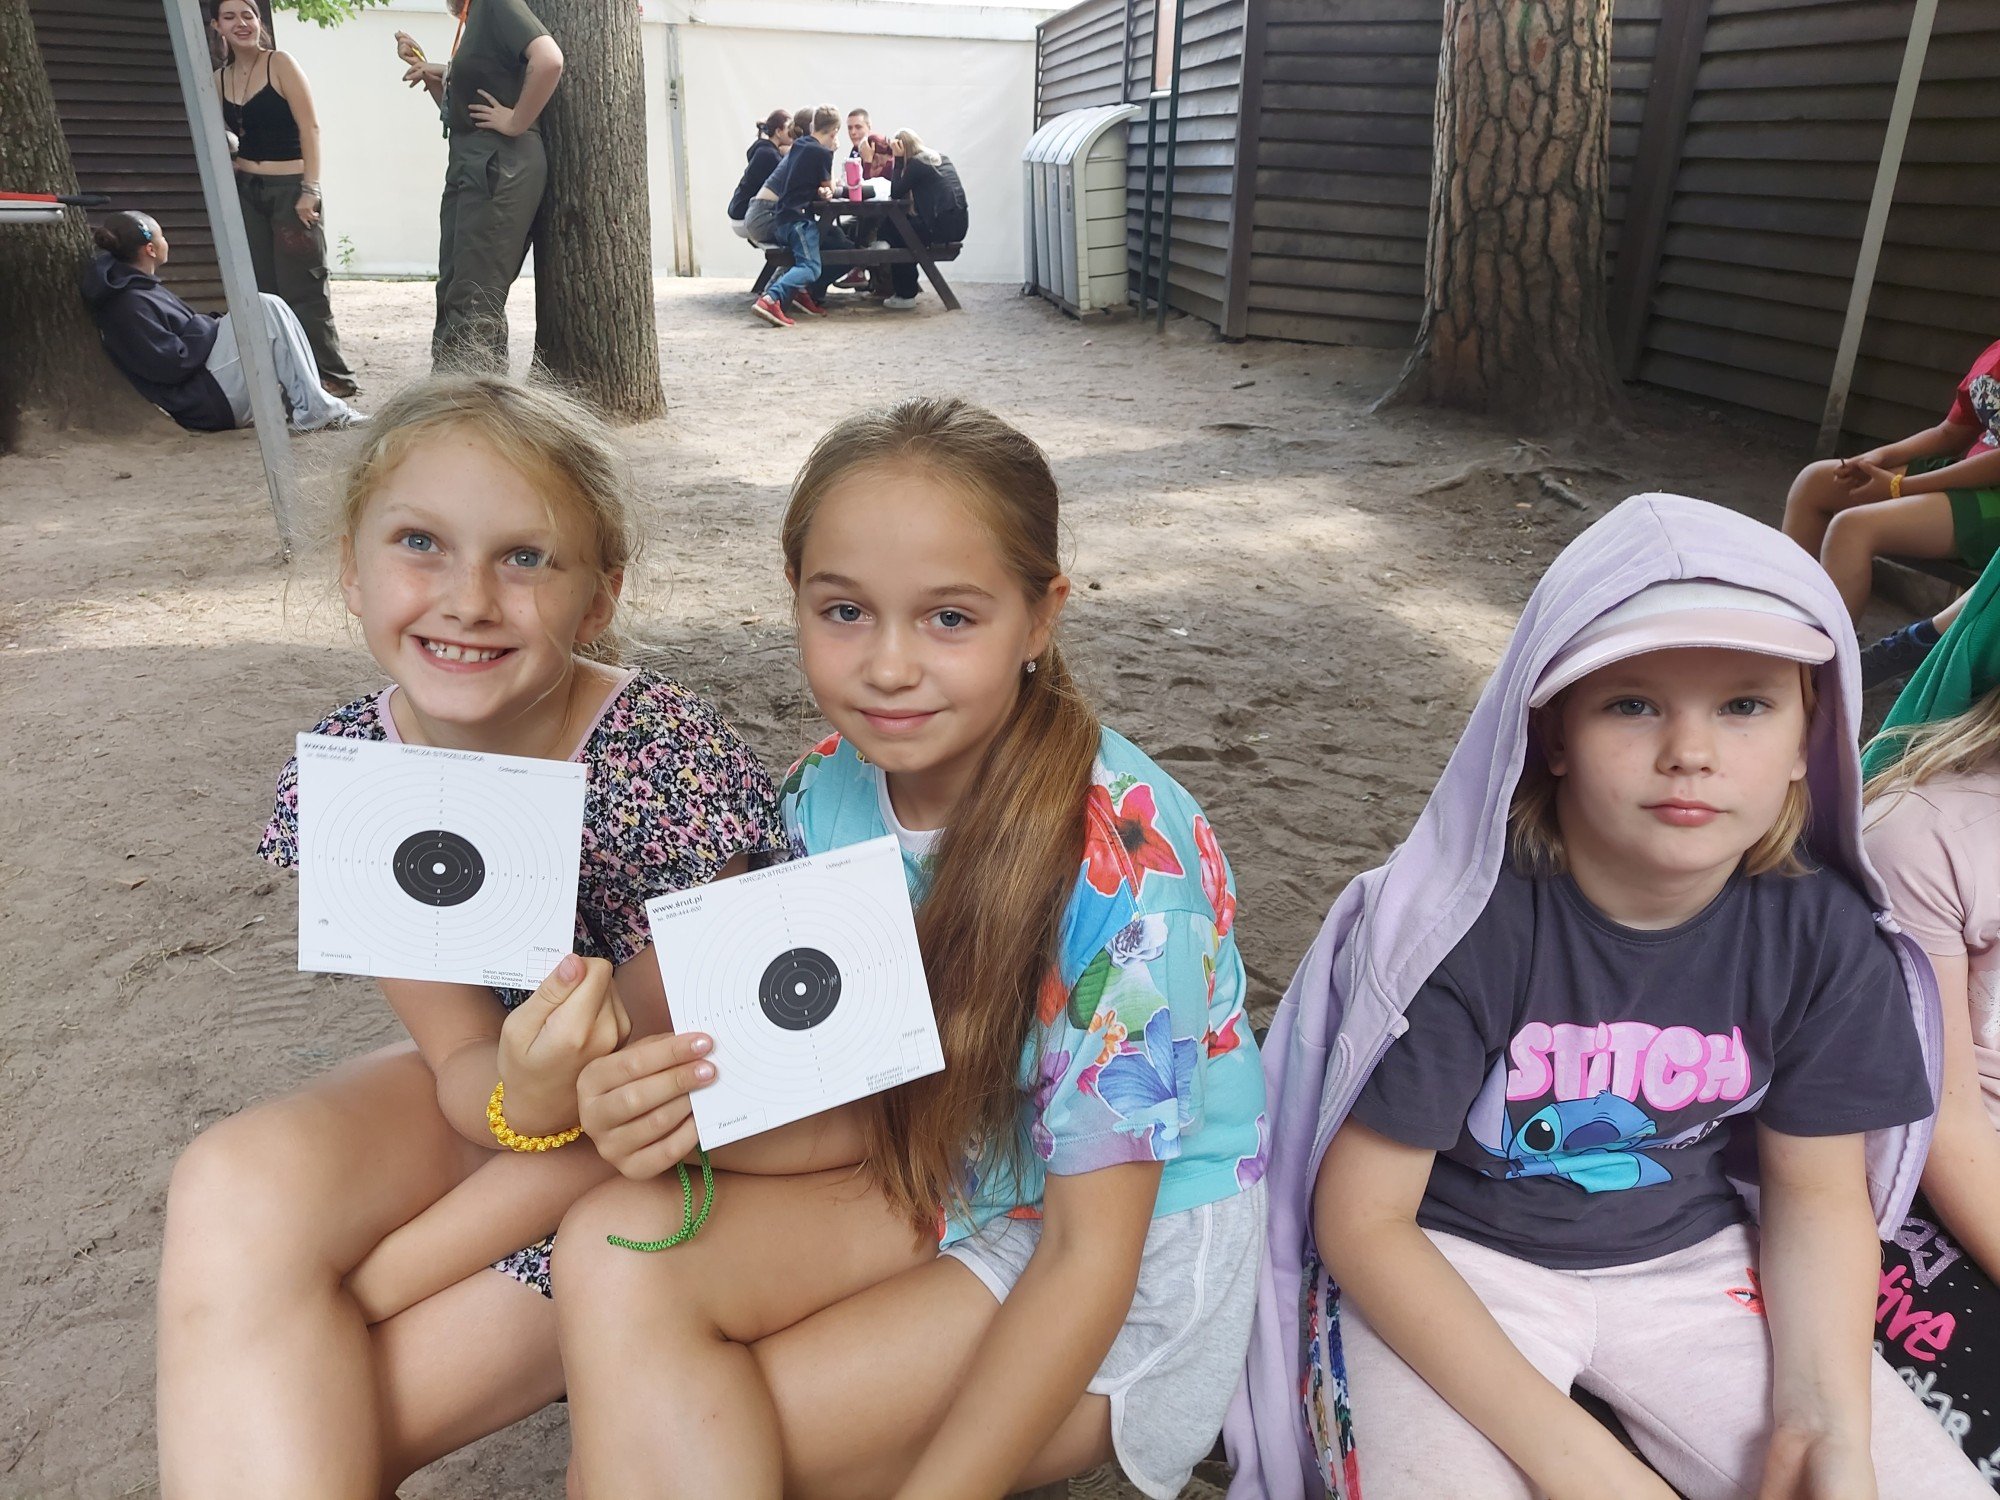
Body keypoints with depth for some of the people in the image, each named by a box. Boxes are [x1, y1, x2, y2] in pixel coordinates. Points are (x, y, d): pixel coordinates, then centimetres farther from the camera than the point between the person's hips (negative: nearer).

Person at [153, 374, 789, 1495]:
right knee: (237, 1187, -23)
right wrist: (529, 1096, -36)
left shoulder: (677, 769, -28)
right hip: (499, 1085, 5)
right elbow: (460, 1059, -9)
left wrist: (316, 1306, -20)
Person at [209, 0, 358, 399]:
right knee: (262, 289, 5)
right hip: (245, 191, 6)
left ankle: (332, 376, -1)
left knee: (300, 288, -7)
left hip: (291, 187, -6)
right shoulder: (219, 79, 10)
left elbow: (310, 127, -11)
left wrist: (310, 189, -18)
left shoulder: (281, 64, -6)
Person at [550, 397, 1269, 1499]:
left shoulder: (1119, 856, -28)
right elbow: (857, 1118, -5)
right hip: (944, 1191, 6)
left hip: (1141, 1261, -5)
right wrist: (684, 1115, -25)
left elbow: (1092, 1255, -21)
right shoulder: (829, 793, -9)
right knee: (616, 1248, -18)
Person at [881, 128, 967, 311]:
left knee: (890, 229, 7)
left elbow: (897, 193, -4)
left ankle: (905, 294, 9)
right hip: (957, 225, 9)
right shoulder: (943, 159, 17)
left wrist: (898, 159, -1)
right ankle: (910, 285, 28)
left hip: (942, 227, -9)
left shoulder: (916, 163, -8)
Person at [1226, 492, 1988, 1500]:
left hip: (1682, 1258, 4)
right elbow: (1363, 1219, -20)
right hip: (1445, 1267, -3)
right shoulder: (1463, 927, -26)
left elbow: (1818, 1192, 2)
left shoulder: (1821, 933, -12)